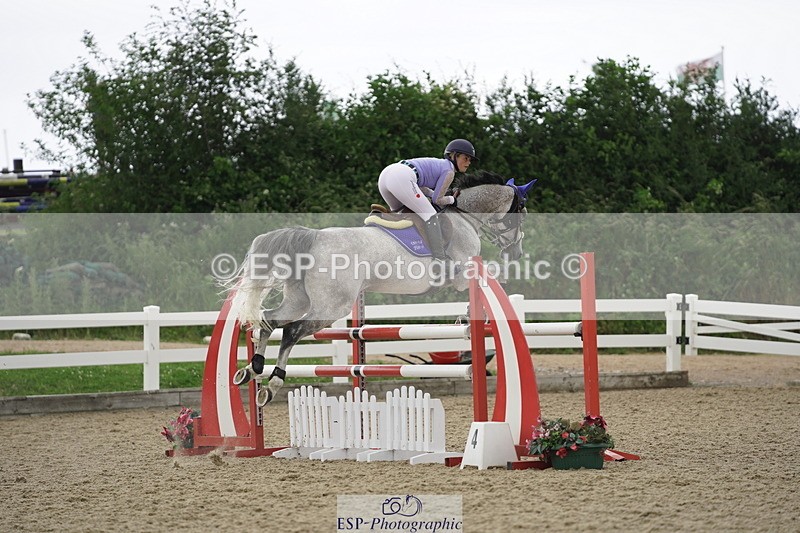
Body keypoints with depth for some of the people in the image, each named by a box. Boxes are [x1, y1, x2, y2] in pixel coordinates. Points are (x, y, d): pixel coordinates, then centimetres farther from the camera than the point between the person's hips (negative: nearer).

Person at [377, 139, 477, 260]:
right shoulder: (449, 171, 7)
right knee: (431, 216, -4)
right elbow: (437, 200, 8)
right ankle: (441, 258, -11)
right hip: (402, 178, -9)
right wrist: (452, 200, 26)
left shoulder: (438, 164, 32)